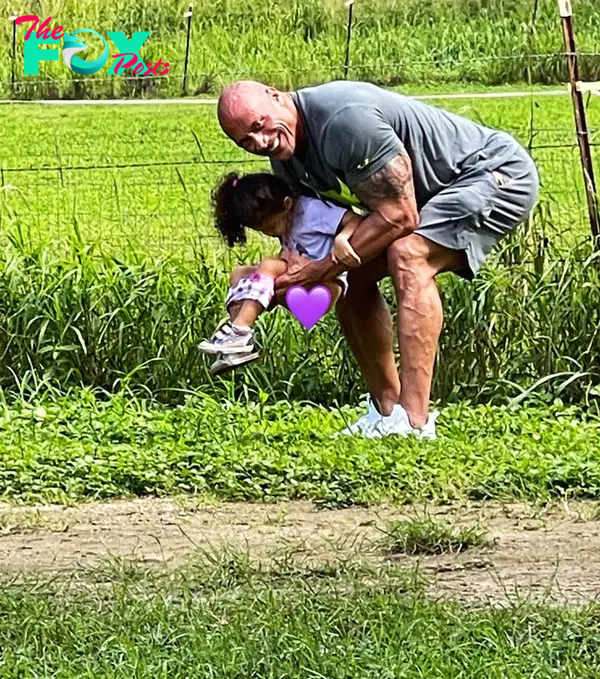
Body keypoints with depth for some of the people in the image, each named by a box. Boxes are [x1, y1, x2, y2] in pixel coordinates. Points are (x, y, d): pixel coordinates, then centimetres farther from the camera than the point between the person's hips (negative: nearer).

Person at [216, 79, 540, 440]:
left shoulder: (343, 119, -31)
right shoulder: (286, 158, 0)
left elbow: (398, 217, -29)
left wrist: (321, 270, -25)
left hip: (500, 172, -10)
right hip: (435, 191, 10)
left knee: (408, 256, -31)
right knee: (352, 275, 3)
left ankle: (413, 421, -36)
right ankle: (387, 410, 12)